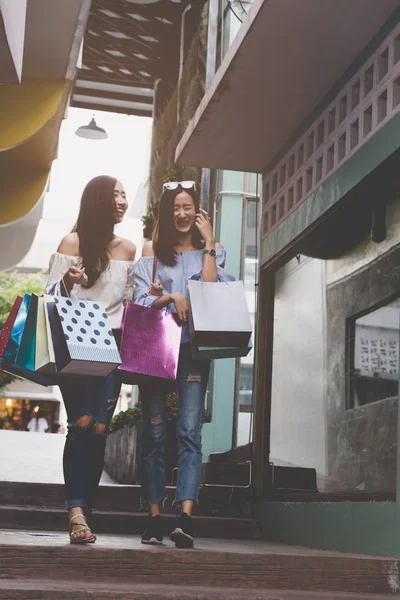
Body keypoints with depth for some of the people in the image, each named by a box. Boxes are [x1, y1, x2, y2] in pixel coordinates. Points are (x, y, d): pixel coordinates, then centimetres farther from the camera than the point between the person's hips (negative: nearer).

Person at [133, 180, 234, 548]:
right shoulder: (152, 251, 13)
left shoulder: (209, 251, 14)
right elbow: (141, 301, 3)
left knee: (189, 432, -12)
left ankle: (186, 518, -20)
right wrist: (172, 298, -14)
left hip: (193, 348, -1)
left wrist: (209, 245, -2)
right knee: (154, 433, 0)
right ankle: (154, 519, 4)